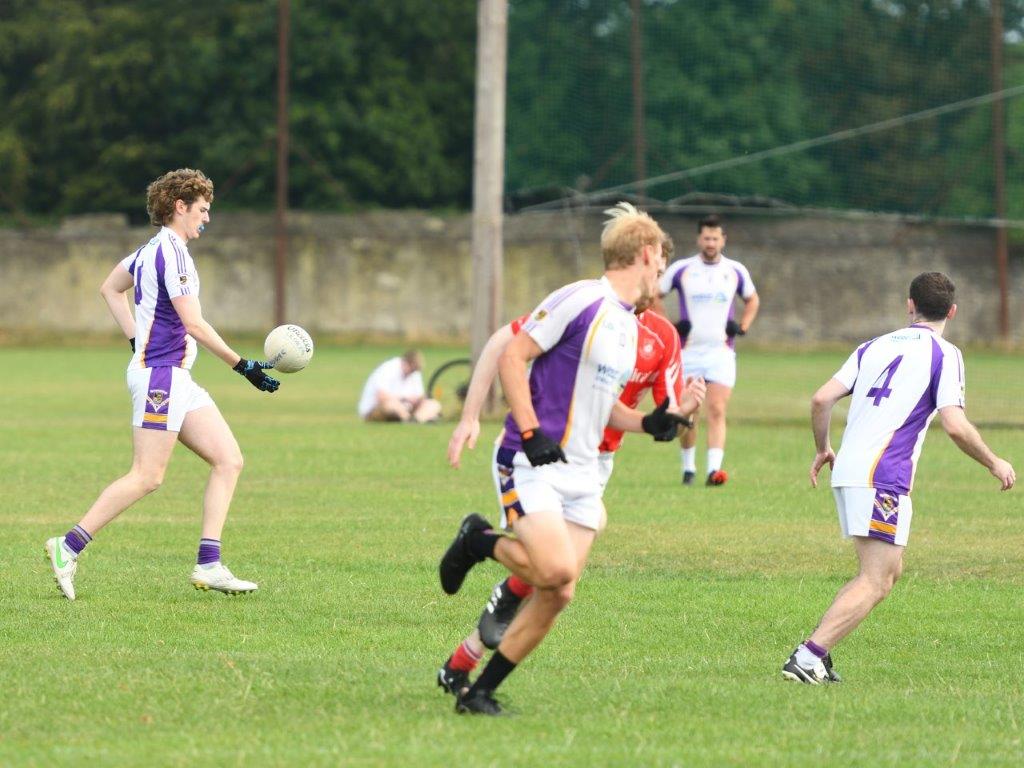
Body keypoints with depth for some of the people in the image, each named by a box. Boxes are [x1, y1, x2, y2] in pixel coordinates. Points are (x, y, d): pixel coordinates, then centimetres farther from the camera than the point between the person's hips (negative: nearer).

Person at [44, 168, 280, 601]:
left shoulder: (155, 248, 15)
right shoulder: (171, 252, -15)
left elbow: (110, 288, 29)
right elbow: (194, 324, -18)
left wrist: (137, 339, 23)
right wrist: (243, 366, -13)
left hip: (177, 378, 10)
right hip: (160, 374, -10)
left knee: (228, 460, 3)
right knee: (147, 477, -11)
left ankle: (208, 565, 0)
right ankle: (68, 548, -5)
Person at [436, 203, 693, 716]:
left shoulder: (629, 326, 17)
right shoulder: (581, 300, -11)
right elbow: (512, 357, -13)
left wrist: (647, 423, 9)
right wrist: (531, 432, -20)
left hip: (581, 474, 8)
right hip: (533, 463, -8)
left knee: (557, 595, -1)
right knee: (556, 569, -26)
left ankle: (479, 693, 8)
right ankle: (479, 542, 3)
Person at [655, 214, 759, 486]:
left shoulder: (736, 271, 5)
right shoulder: (681, 269, 0)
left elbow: (752, 300, 22)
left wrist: (742, 327, 5)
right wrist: (669, 327, -3)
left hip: (721, 351, 0)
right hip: (688, 350, 0)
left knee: (717, 411, -13)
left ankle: (714, 469, -23)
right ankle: (688, 468, 21)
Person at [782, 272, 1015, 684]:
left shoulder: (874, 347, 18)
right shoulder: (944, 354, 0)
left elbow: (821, 399, 10)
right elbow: (955, 425, -10)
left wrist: (822, 450, 26)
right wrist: (994, 463, 5)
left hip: (847, 470, 7)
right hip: (882, 476, -7)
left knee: (889, 570, 17)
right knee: (877, 581, -7)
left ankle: (816, 654, 7)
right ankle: (808, 656, -20)